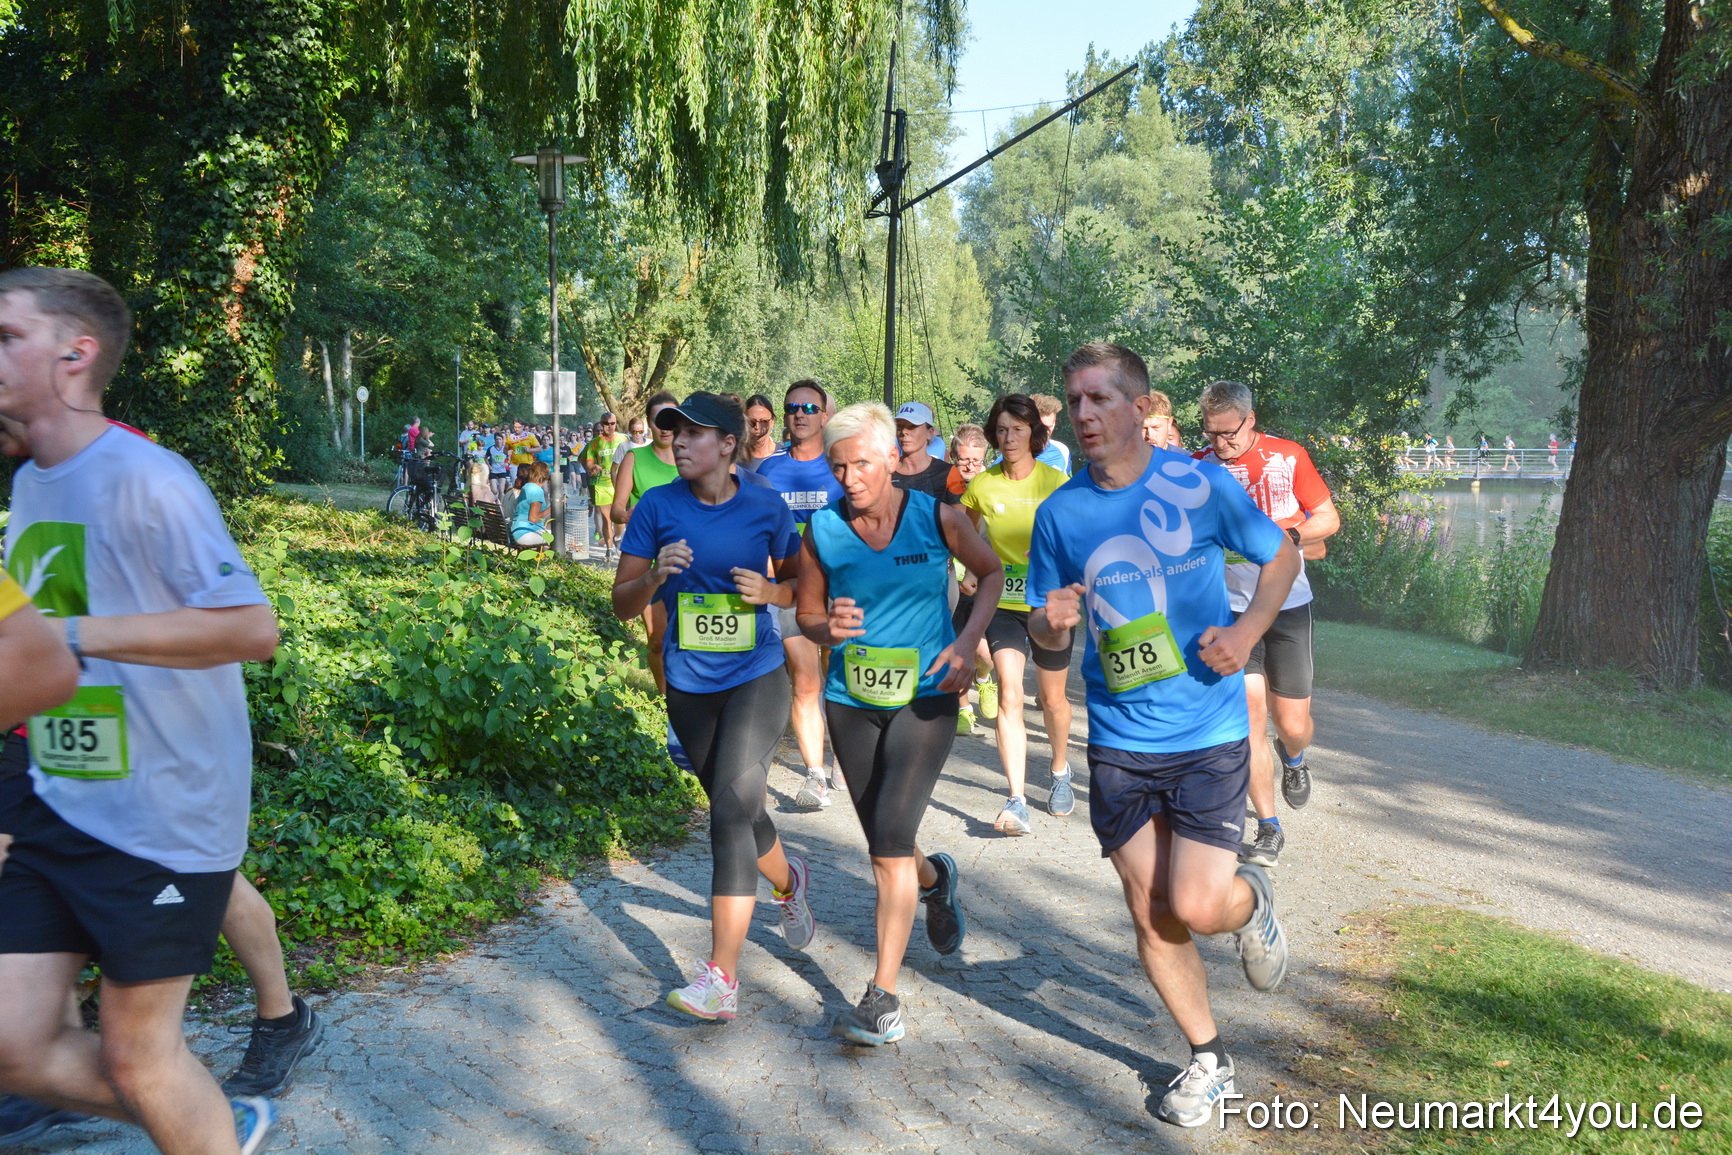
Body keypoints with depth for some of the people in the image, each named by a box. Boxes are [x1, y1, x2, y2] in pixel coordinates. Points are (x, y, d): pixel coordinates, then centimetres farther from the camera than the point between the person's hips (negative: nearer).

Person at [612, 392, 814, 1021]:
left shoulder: (767, 508, -5)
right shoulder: (657, 507, -4)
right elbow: (622, 604, -3)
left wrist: (769, 591, -14)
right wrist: (656, 575, -23)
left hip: (756, 678, -3)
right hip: (688, 685, 3)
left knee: (732, 810, -14)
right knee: (736, 810, 18)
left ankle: (722, 978, -10)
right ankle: (790, 881, 51)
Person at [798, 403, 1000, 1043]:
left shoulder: (938, 517, -9)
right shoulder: (821, 531, -6)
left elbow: (992, 573, 7)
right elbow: (806, 616, 5)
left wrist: (967, 642, -8)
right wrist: (830, 628, -19)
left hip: (925, 697, -3)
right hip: (851, 701, 3)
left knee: (890, 841, -15)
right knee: (887, 848, 16)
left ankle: (883, 999, -5)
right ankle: (936, 878, 53)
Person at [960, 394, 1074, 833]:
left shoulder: (1056, 482, -8)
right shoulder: (981, 485, -3)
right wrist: (977, 572, 6)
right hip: (1003, 603, 1)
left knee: (1053, 699, 14)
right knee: (1009, 694, -15)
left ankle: (1060, 771, 42)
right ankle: (1016, 801, -16)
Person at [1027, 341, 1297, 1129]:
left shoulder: (1202, 485, -9)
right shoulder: (1060, 512, -2)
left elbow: (1282, 558, 6)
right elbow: (1045, 631, 6)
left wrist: (1248, 630, -11)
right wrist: (1052, 622, -18)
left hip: (1208, 736, -3)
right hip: (1118, 743, 3)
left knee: (1196, 909, -9)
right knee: (1150, 916, 9)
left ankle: (1251, 899, 28)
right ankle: (1208, 1058, 31)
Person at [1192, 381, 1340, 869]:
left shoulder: (1288, 456, -2)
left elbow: (1329, 519, 2)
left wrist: (1286, 535, -17)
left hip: (1288, 606, 0)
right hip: (1232, 608, 0)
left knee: (1293, 723, 4)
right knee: (1250, 716, -7)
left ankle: (1292, 757, 43)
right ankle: (1268, 828, 7)